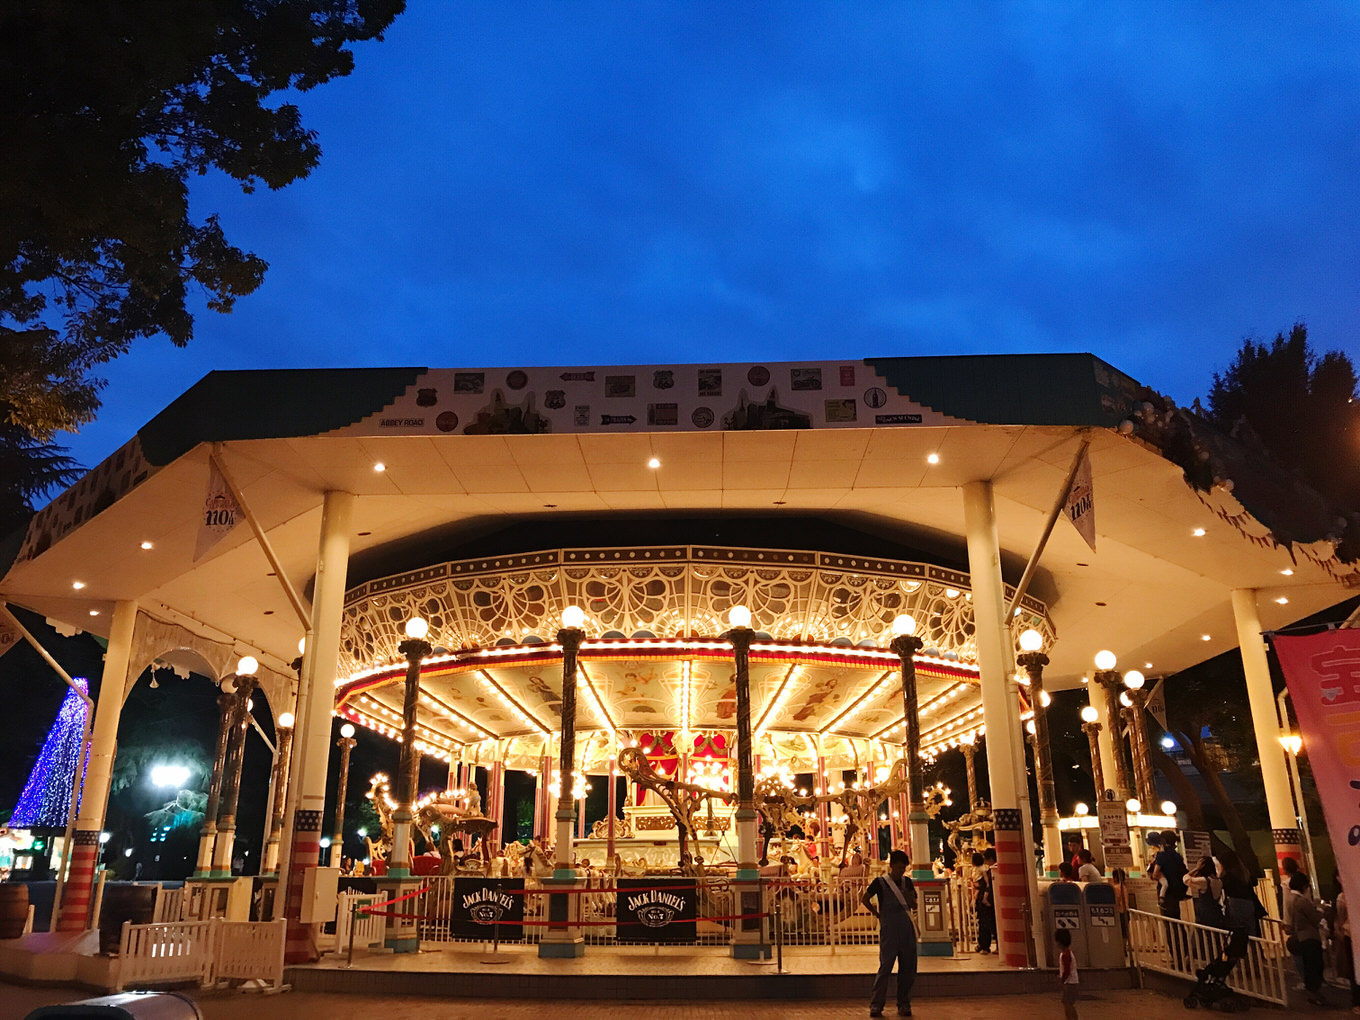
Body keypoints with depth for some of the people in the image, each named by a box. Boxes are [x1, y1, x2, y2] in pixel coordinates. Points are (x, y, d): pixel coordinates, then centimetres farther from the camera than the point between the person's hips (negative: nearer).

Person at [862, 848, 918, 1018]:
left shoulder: (907, 882, 10)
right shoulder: (880, 882, -3)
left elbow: (914, 905, 13)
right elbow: (865, 899, -3)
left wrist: (908, 896, -6)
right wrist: (877, 914, -3)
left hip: (907, 929, 5)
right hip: (889, 931, -5)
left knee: (908, 968, 5)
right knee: (885, 967, -7)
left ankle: (903, 1004, 15)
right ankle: (876, 1005, -1)